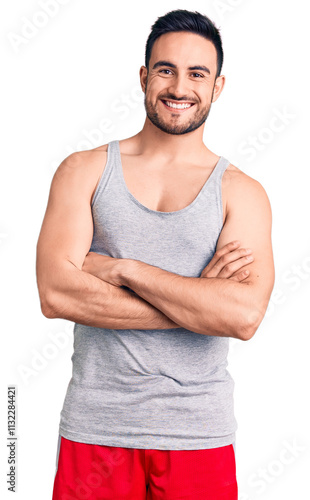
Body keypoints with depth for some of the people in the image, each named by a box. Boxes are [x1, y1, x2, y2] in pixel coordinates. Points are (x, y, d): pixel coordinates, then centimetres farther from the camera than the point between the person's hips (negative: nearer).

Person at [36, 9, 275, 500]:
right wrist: (198, 300, -13)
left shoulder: (241, 193, 0)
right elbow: (55, 293, -12)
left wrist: (123, 269, -15)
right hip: (95, 427, 0)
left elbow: (244, 316, -15)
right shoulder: (84, 171, 1)